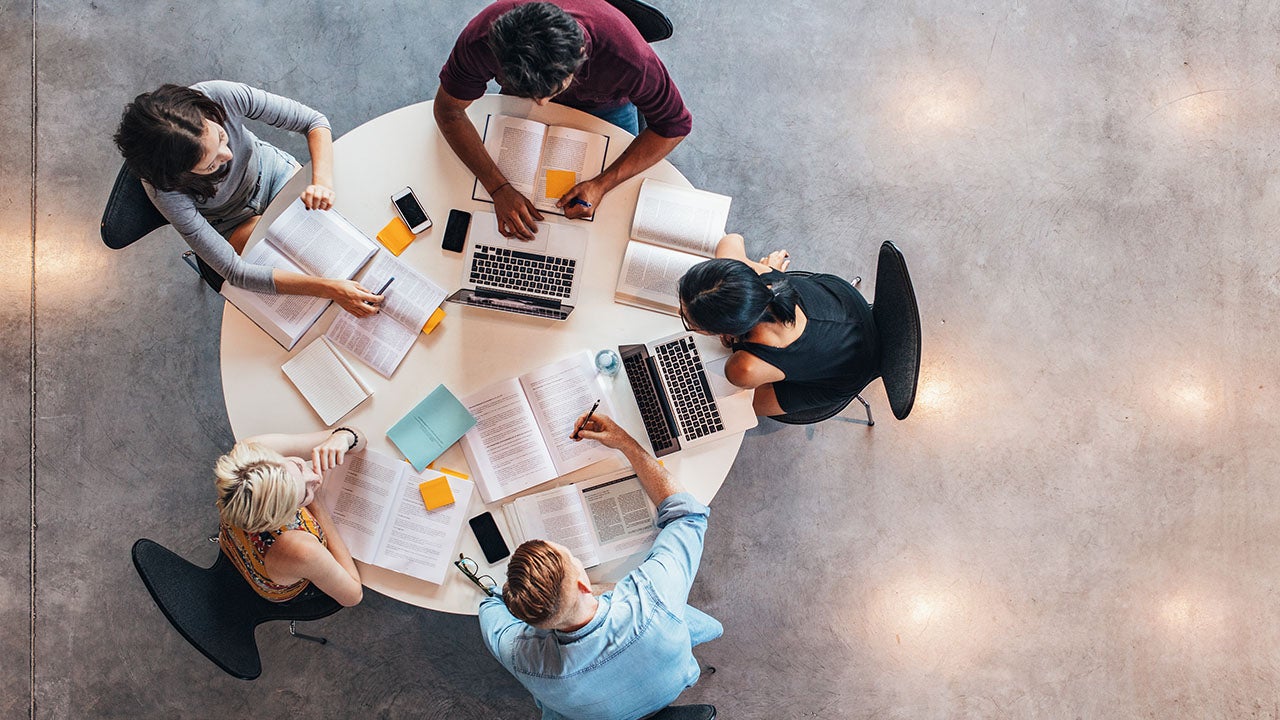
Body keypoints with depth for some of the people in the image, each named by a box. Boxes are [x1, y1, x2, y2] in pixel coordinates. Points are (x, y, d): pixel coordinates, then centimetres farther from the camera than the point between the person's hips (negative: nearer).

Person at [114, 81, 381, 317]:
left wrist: (323, 181, -43)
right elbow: (235, 272, -37)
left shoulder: (222, 96, -37)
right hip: (234, 222, -2)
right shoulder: (164, 190, -39)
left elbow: (313, 120, -24)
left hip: (270, 169, 3)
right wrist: (329, 288, -45)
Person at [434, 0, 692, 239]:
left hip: (604, 105, -1)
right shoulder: (481, 40, -42)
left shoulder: (628, 56, -47)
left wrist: (602, 184, -39)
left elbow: (674, 125, -30)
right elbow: (449, 110, -26)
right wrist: (499, 189, -37)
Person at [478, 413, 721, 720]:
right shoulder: (651, 599, -48)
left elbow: (492, 606, -14)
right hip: (672, 692, -1)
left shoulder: (522, 657, -42)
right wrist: (625, 442, -23)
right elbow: (687, 513, -27)